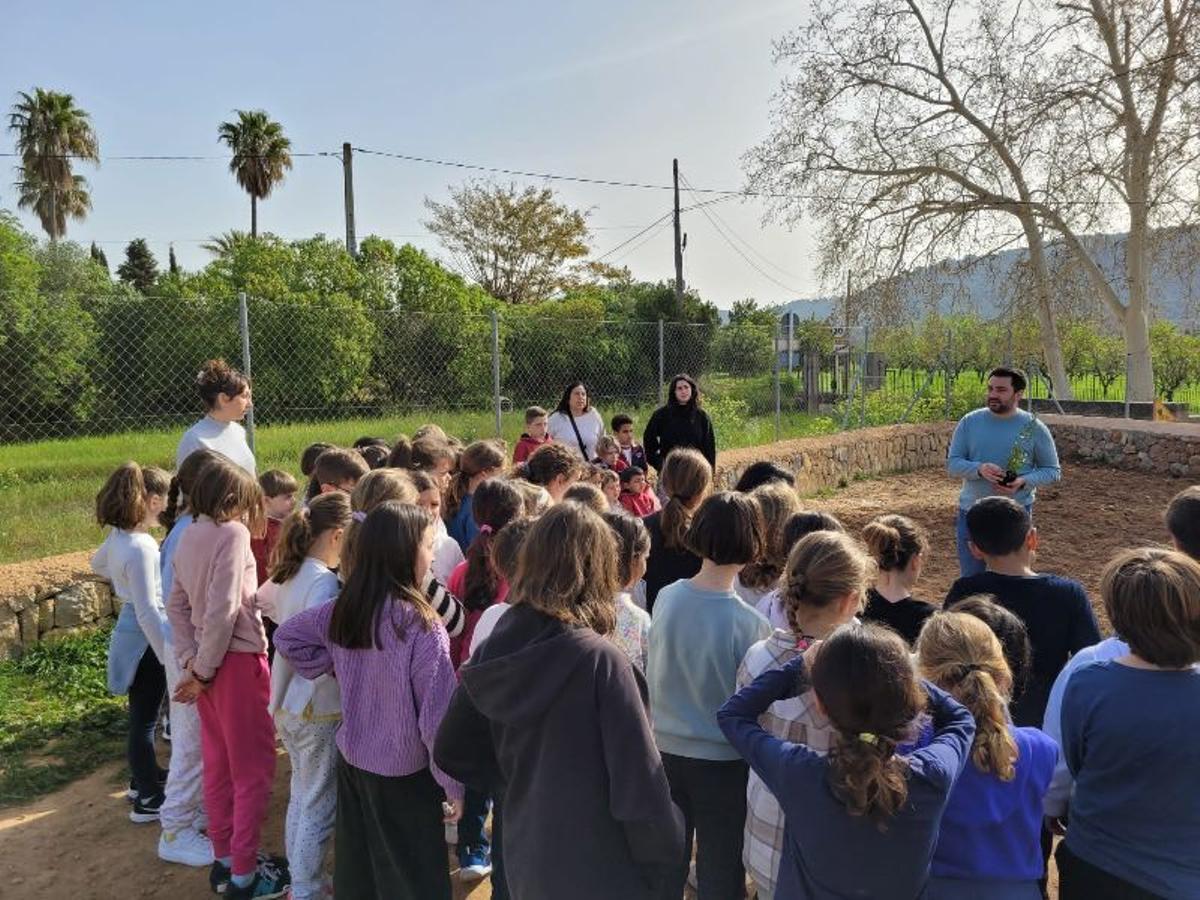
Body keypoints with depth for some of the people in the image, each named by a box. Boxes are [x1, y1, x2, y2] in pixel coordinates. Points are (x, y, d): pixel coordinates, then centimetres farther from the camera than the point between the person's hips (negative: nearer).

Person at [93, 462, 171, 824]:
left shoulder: (118, 536, 0)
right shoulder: (140, 547, -29)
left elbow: (97, 564, 24)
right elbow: (148, 613, -28)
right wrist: (171, 657, -24)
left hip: (132, 632, 9)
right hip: (146, 640, -9)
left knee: (143, 714, 24)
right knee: (144, 718, 4)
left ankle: (146, 775, 41)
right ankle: (148, 799, 18)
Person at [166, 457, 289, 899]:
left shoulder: (189, 535, 7)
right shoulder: (232, 533, -17)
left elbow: (176, 605, 8)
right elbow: (223, 610, -23)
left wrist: (190, 660, 4)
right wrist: (203, 669, -13)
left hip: (208, 662, 8)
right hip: (236, 661, -8)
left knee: (218, 765, 19)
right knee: (253, 769, 5)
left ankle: (223, 861, 32)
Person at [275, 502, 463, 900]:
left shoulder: (343, 609, -6)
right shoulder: (421, 624, -25)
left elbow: (287, 636, 11)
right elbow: (437, 715, -22)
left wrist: (335, 668, 7)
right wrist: (453, 784, -11)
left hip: (351, 759, 6)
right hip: (404, 773, -6)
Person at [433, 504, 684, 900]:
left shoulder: (493, 650, -5)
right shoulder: (598, 659, -24)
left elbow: (452, 750, 5)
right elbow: (638, 776, -21)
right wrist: (661, 852, -6)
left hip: (522, 853, 6)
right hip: (597, 866, -5)